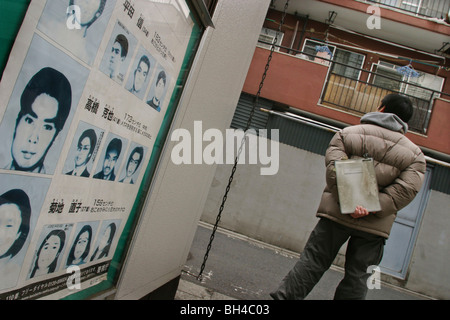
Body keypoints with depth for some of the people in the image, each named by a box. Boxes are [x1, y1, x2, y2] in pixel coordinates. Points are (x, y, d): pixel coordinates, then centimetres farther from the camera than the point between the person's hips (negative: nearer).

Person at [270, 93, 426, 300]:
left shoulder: (348, 133, 5)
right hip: (374, 226, 1)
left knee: (313, 261, 9)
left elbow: (334, 168, -11)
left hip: (336, 212, 0)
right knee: (357, 277, 11)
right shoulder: (415, 154, 9)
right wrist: (375, 208, -13)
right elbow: (407, 188, -8)